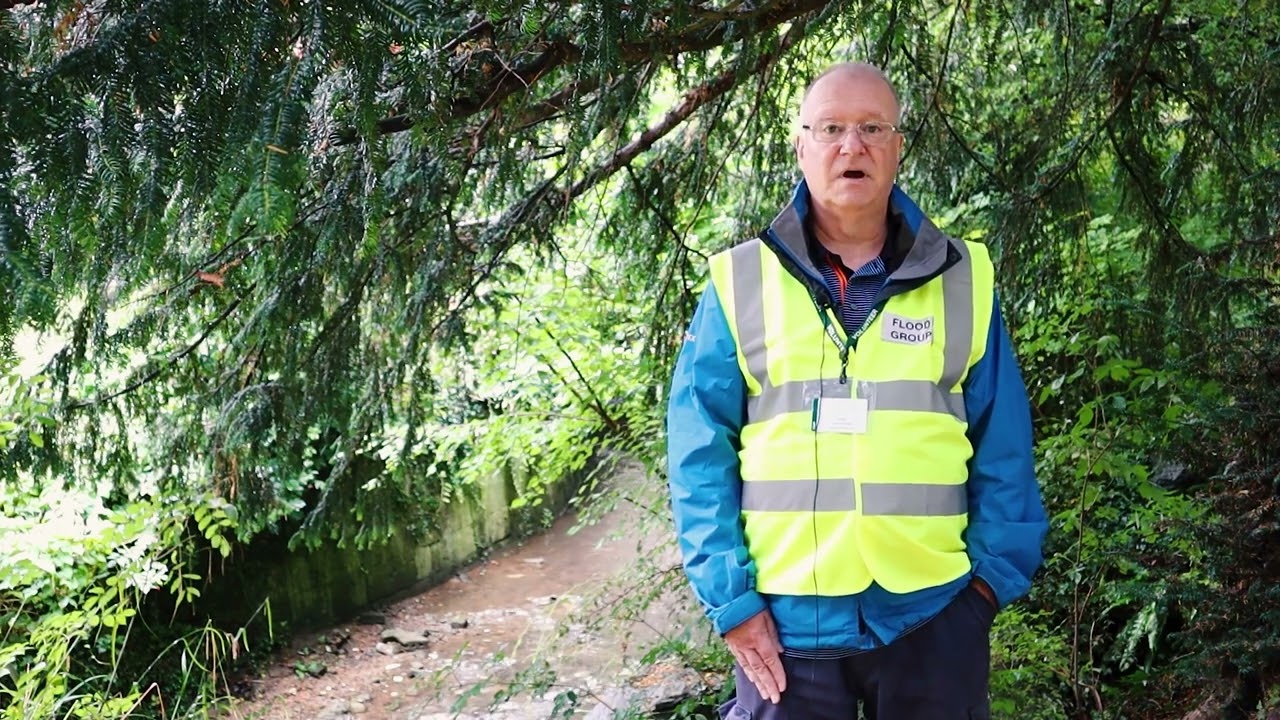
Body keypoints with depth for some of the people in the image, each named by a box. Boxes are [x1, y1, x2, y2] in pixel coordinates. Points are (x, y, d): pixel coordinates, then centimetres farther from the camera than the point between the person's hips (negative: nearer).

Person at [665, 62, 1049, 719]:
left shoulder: (961, 279, 4)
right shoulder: (741, 282, 0)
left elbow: (1002, 447, 5)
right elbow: (700, 453, -2)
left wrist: (995, 574, -1)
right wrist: (730, 596, -7)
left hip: (933, 614, 1)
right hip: (784, 621, -1)